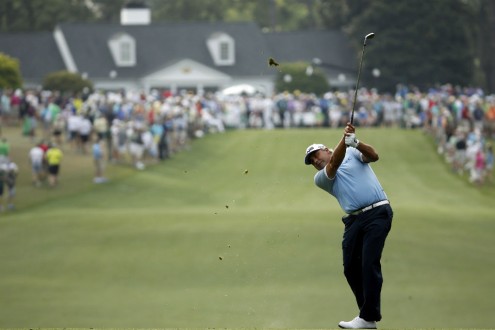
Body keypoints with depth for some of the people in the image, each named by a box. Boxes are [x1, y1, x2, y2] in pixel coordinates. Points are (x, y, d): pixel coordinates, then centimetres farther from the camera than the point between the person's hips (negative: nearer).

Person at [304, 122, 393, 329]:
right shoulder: (321, 178, 15)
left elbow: (373, 156, -4)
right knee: (351, 268, -1)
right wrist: (344, 140, -21)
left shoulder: (352, 154, 14)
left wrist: (356, 143, -23)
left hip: (377, 213, -5)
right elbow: (334, 163, -5)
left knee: (369, 263, -14)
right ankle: (368, 311, 11)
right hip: (354, 219, 5)